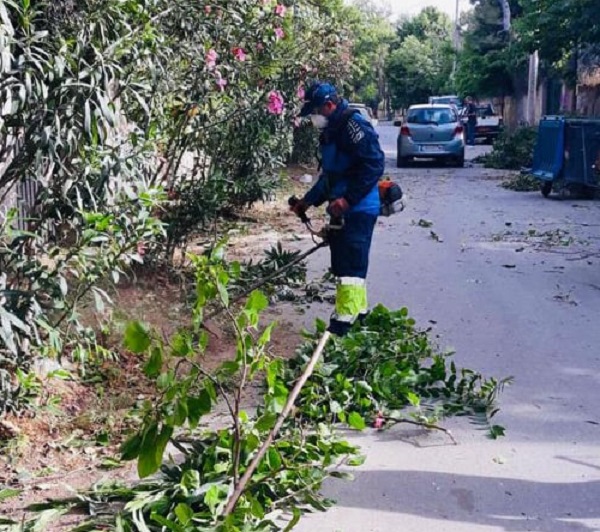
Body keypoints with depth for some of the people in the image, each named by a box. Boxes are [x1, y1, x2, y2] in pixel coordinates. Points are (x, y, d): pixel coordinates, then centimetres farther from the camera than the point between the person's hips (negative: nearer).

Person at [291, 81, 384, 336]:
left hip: (358, 210, -10)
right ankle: (358, 314, 24)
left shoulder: (353, 124, -14)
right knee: (344, 265, 14)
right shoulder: (330, 131, 17)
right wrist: (308, 201, 24)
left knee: (351, 267, -10)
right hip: (341, 210, 10)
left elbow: (374, 164, -22)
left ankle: (342, 326, -11)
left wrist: (347, 199, -25)